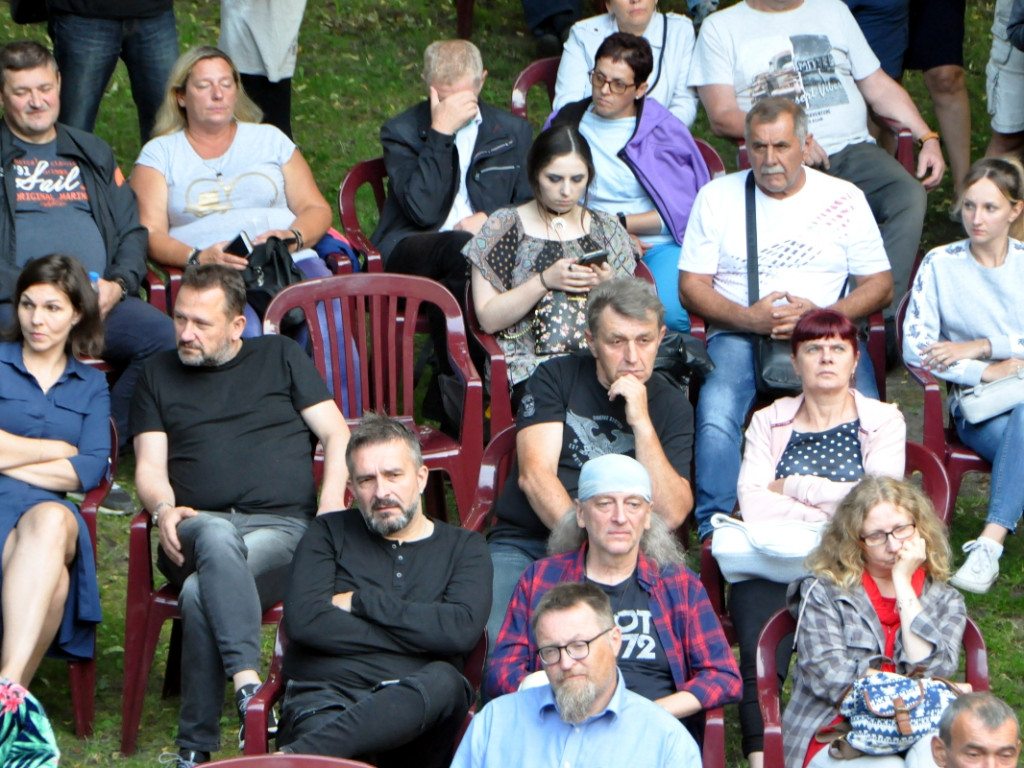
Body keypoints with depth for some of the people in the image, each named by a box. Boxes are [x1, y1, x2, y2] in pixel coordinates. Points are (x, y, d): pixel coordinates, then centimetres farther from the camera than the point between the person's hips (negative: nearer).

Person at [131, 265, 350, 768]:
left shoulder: (280, 357, 21)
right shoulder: (159, 375, 25)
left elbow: (336, 434, 14)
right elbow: (149, 466, 15)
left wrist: (332, 504, -4)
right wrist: (164, 510, -9)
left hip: (282, 526, -1)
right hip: (197, 529, 1)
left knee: (201, 593, -35)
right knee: (217, 537, -40)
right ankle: (248, 685, -53)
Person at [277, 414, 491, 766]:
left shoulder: (464, 548, 20)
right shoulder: (330, 533, 21)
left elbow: (462, 630, -2)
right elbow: (303, 621, 2)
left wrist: (360, 601, 3)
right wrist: (419, 634, 1)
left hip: (414, 701, 1)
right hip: (323, 698, -1)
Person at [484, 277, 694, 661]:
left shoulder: (671, 406, 10)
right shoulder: (556, 378, 8)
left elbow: (671, 514, -4)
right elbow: (535, 475, -5)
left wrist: (641, 422, -11)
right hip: (523, 543, -1)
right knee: (498, 640, -32)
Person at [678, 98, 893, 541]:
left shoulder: (844, 199, 11)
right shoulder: (717, 197, 10)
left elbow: (880, 285, 9)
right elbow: (691, 287, 6)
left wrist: (822, 315, -10)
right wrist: (749, 318, -12)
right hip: (739, 333, 0)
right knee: (716, 412, -33)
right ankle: (714, 529, -27)